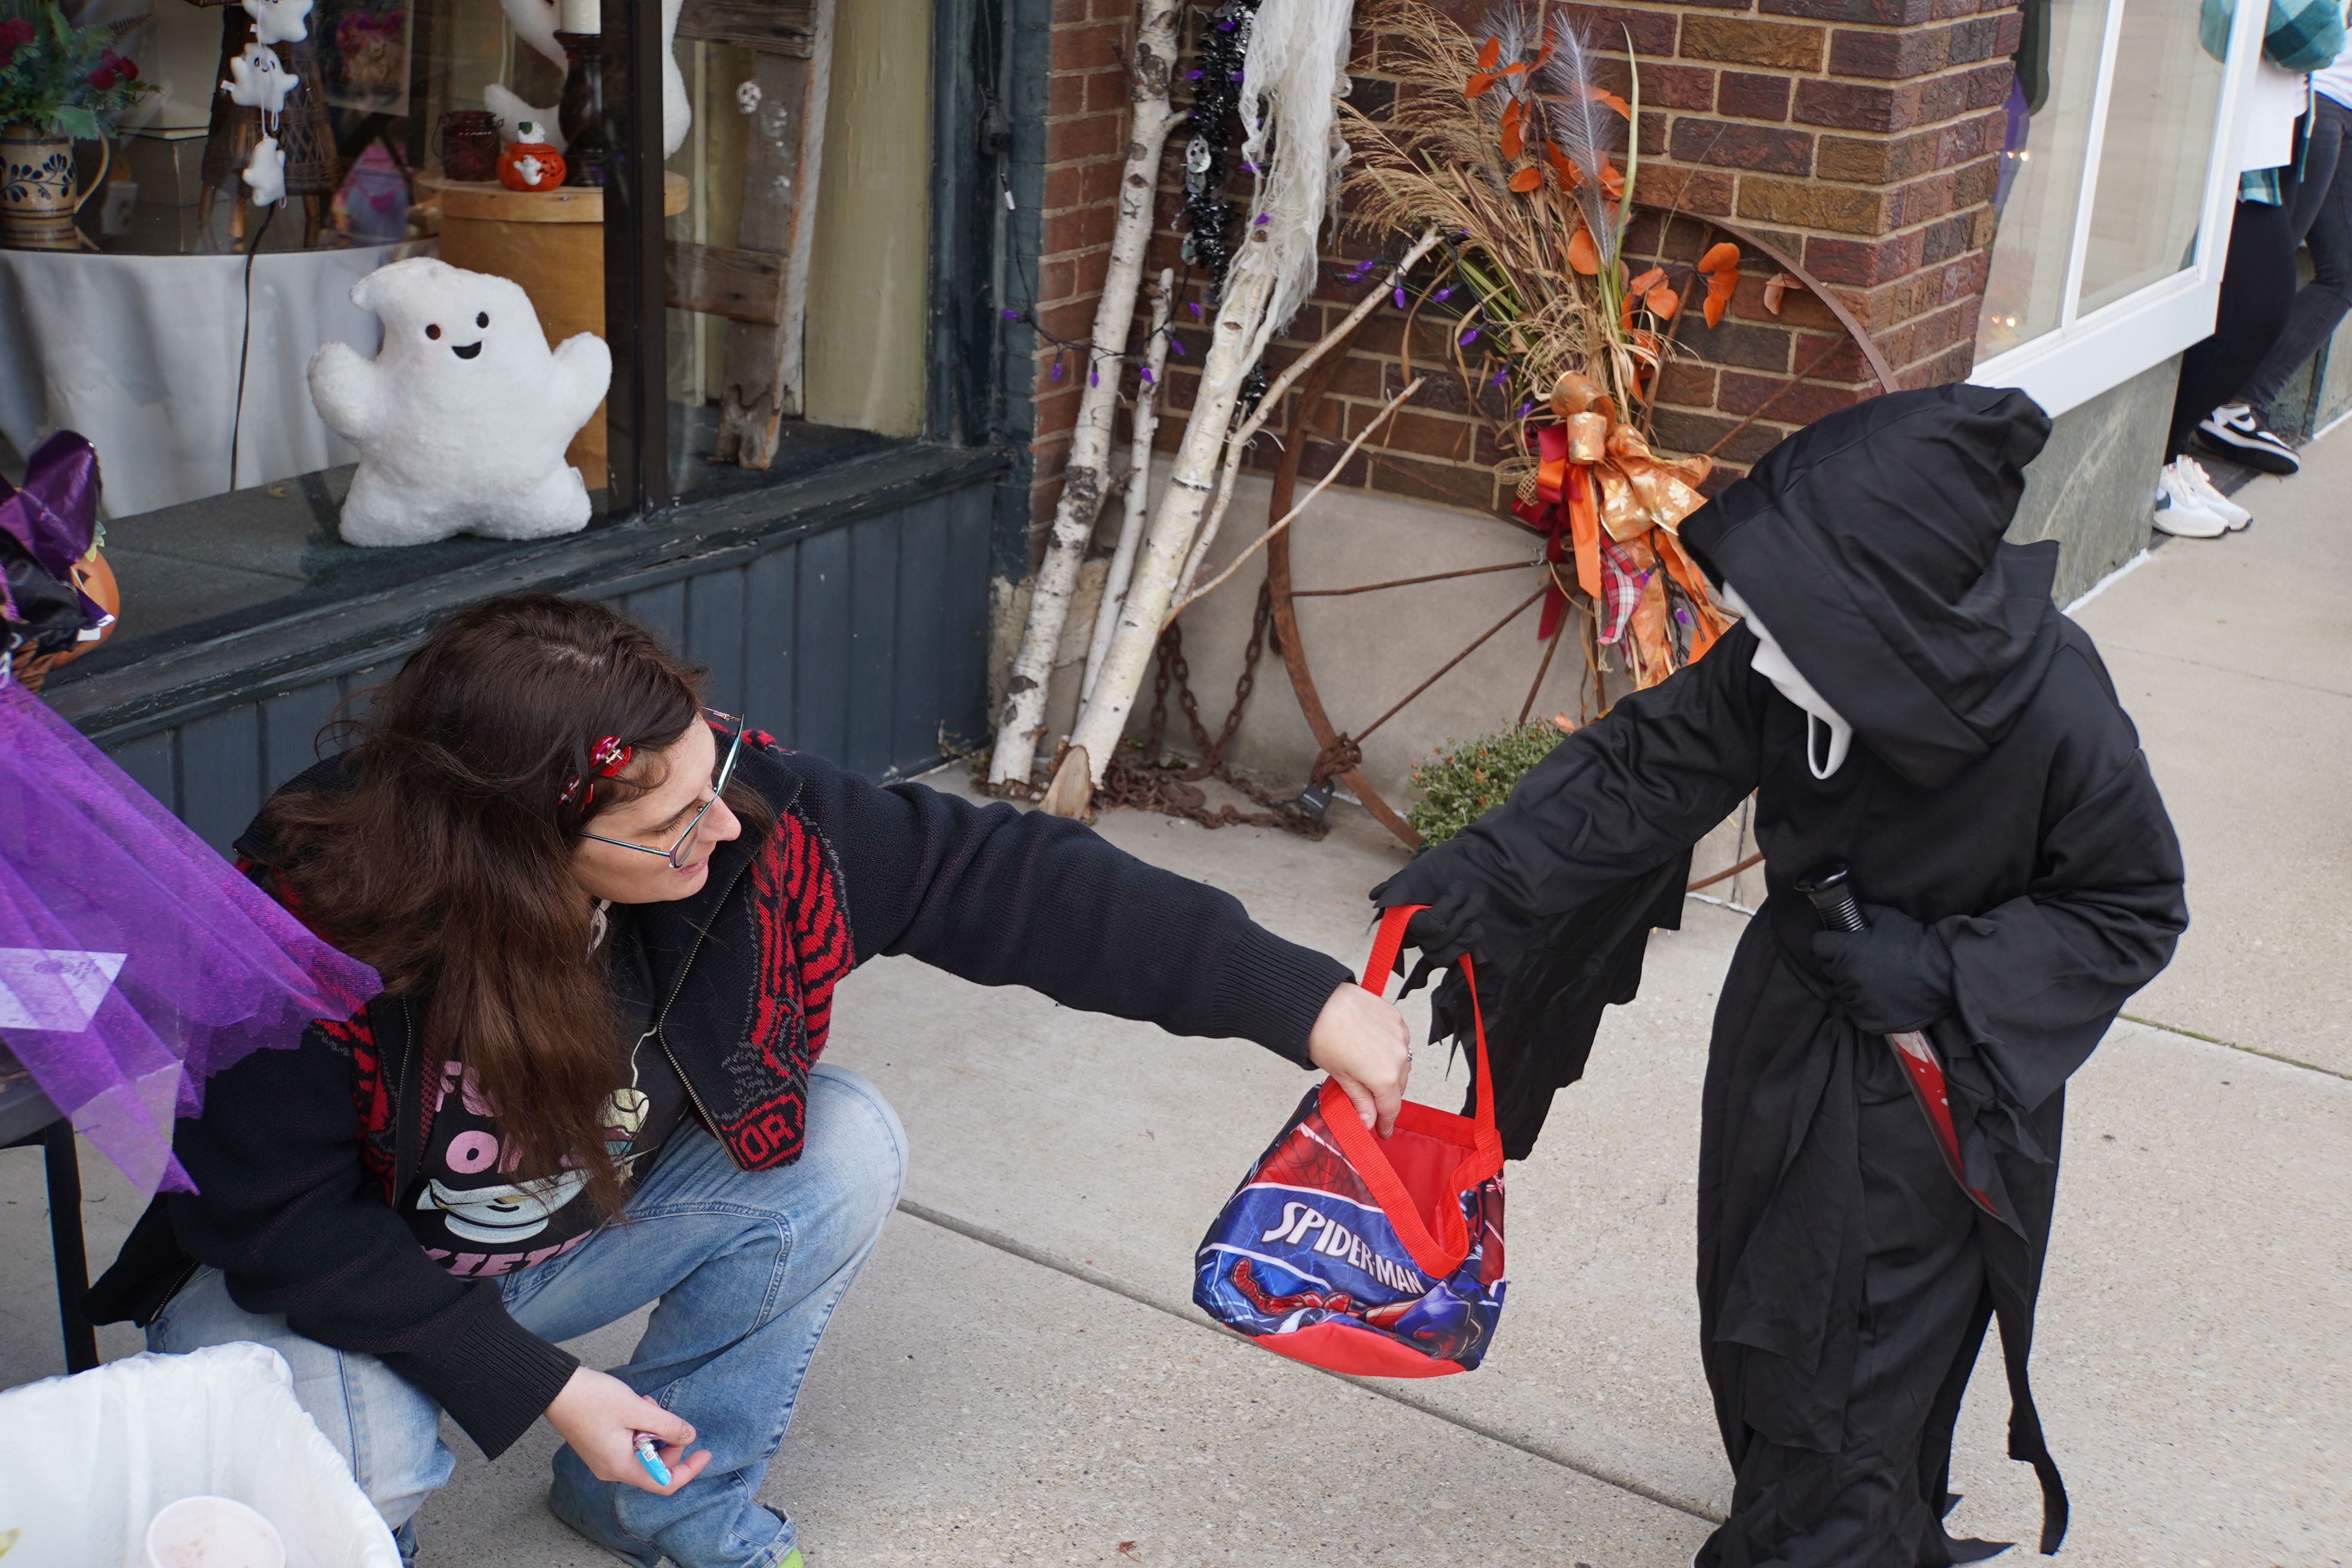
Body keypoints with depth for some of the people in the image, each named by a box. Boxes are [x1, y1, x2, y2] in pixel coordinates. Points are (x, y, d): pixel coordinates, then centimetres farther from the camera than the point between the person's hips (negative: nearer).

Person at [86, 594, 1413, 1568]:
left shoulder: (739, 808, -27)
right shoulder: (312, 928, -35)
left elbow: (995, 878, -26)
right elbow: (282, 1219, -26)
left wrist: (1303, 1000, -28)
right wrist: (543, 1388, -29)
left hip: (578, 1231, 4)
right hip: (317, 1278, -4)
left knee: (846, 1149, -17)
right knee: (361, 1458, -36)